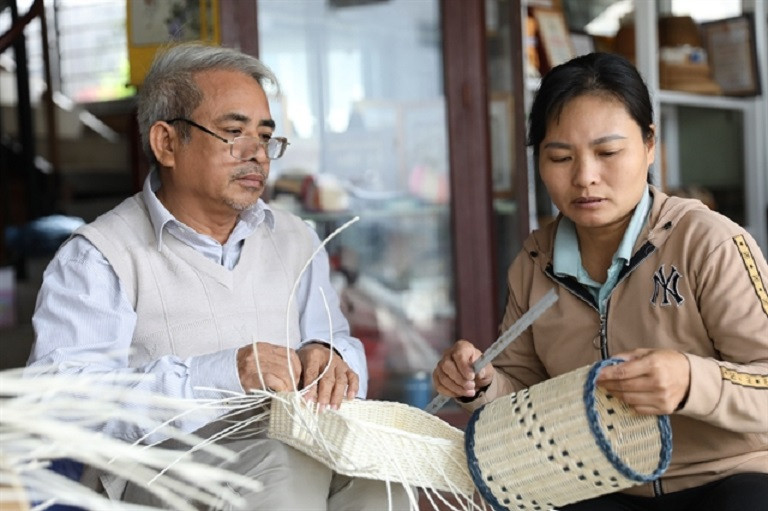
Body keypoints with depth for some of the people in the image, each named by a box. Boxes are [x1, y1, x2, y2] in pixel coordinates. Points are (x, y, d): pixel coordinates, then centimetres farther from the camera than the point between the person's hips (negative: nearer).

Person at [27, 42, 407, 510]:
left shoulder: (296, 241, 20)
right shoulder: (97, 257, -1)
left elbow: (340, 341, 24)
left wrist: (329, 356, -4)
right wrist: (216, 375, -24)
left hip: (304, 449, 6)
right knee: (283, 463, -36)